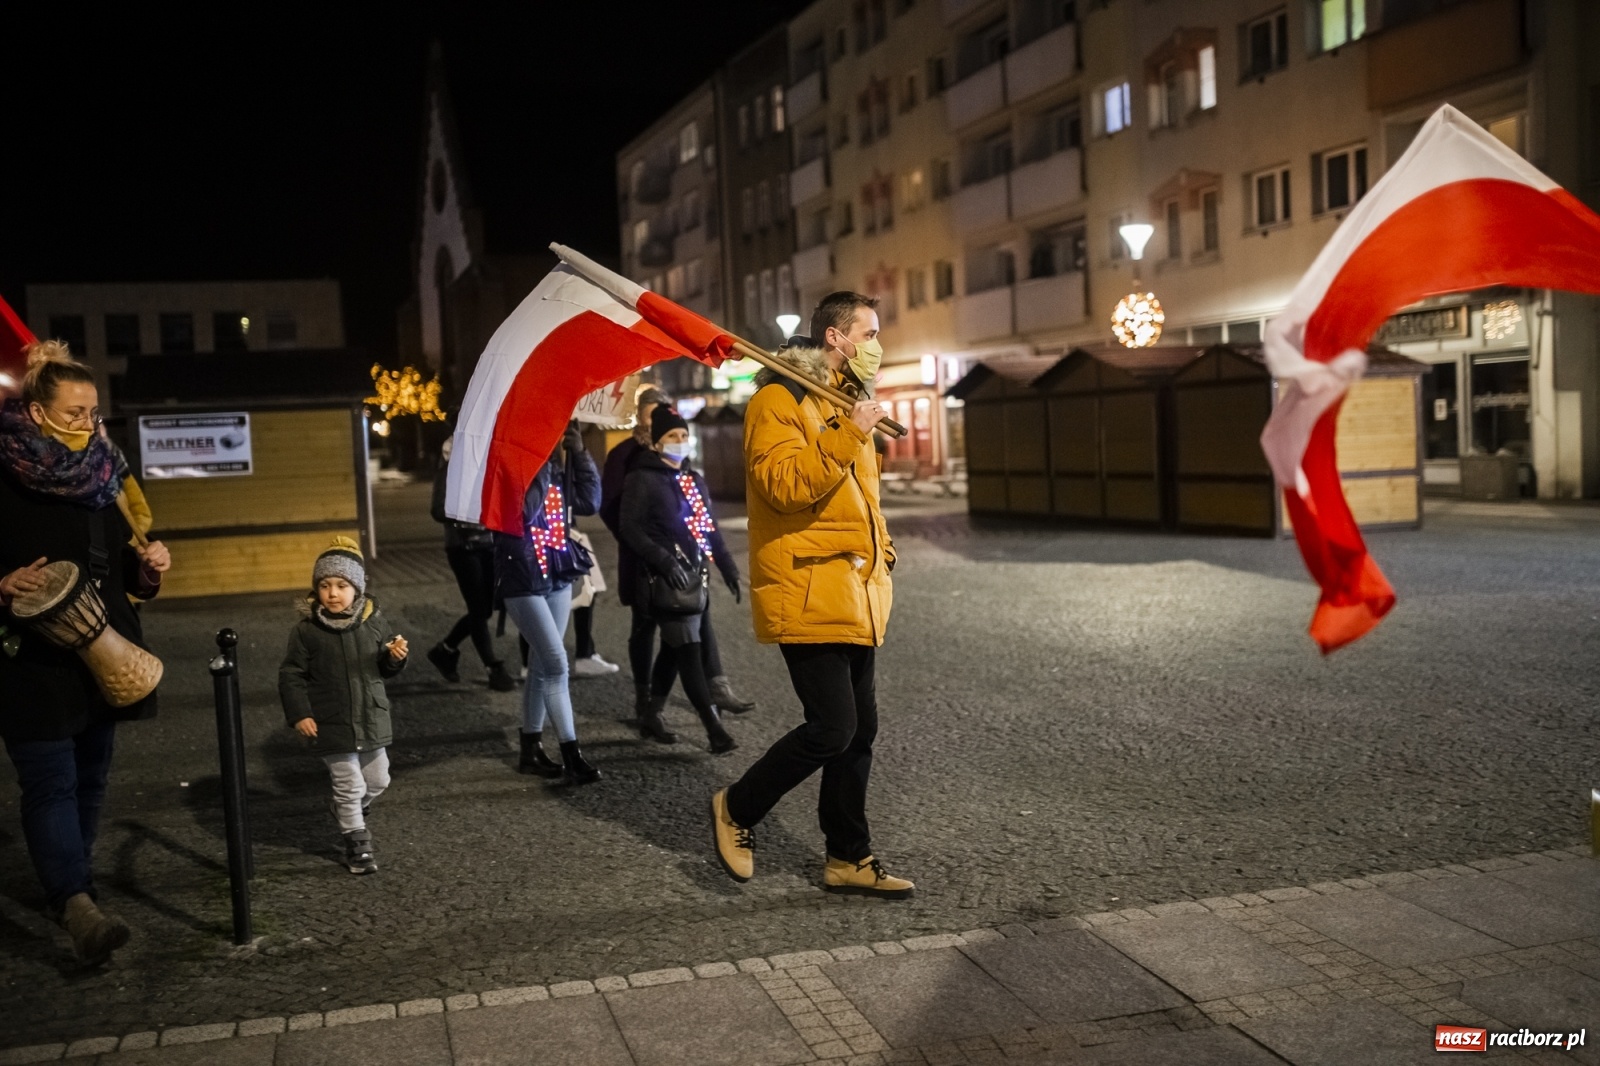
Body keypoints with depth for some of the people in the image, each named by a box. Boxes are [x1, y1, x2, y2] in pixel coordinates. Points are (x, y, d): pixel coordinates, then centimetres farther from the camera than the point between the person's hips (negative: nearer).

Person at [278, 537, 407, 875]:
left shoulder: (373, 622, -3)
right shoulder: (306, 631, -11)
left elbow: (384, 667, 7)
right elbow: (291, 675, -6)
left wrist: (395, 657, -15)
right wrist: (299, 714, -12)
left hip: (371, 719, 4)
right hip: (333, 726, -4)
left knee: (377, 780, 17)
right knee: (350, 785, 1)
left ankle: (348, 813, 45)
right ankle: (357, 843, 17)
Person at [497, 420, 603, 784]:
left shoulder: (560, 463, 5)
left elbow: (590, 502, 0)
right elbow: (525, 512, -26)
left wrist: (581, 455, -7)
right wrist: (543, 466, -24)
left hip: (558, 573, 7)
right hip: (523, 577, -7)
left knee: (541, 664, 12)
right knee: (556, 663, -9)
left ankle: (531, 749, 23)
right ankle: (572, 756, -4)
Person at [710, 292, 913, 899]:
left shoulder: (846, 402, 21)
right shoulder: (779, 401, -9)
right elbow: (785, 484, -24)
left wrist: (880, 549, 20)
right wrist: (848, 435, -25)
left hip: (854, 598, 9)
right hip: (807, 594, -9)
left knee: (859, 730, 11)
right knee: (831, 727, -12)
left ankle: (849, 859, 22)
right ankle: (737, 809, 11)